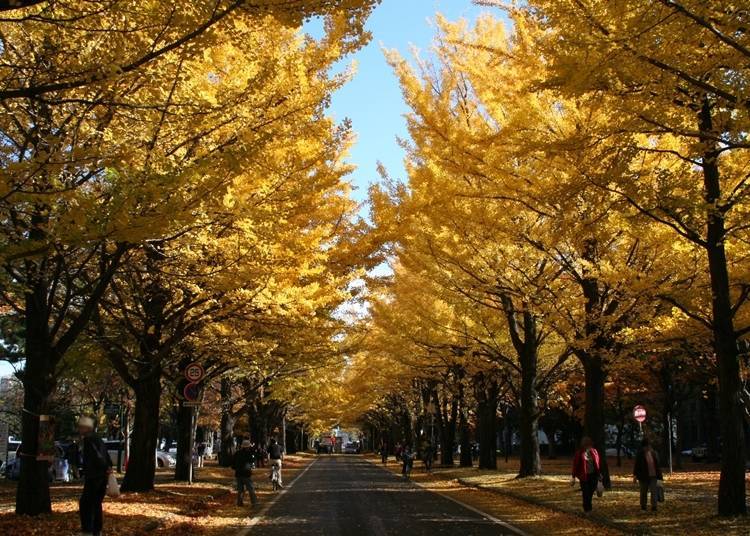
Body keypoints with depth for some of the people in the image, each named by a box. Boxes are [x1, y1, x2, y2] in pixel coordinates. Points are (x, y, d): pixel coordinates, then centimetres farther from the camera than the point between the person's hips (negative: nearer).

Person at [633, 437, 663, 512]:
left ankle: (654, 506, -6)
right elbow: (636, 466, -4)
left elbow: (657, 465, 13)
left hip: (653, 476, 2)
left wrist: (659, 475, 13)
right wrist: (635, 476, -8)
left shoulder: (654, 453, 6)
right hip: (644, 477, -2)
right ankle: (643, 506, 21)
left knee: (654, 491, -7)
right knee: (644, 492, 8)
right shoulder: (640, 454, -5)